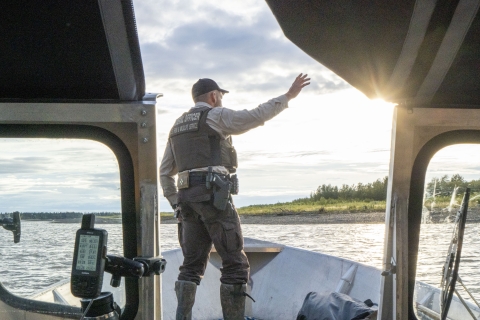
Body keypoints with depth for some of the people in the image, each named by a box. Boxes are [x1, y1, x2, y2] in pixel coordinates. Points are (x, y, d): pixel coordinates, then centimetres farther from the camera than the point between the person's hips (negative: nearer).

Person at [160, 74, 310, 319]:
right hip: (214, 197, -7)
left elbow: (165, 173, 21)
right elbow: (257, 116, -9)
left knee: (192, 265, 9)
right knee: (235, 264, -3)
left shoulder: (177, 127, 23)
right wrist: (288, 96, -1)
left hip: (188, 198, 8)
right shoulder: (215, 116, 1)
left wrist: (176, 204, 21)